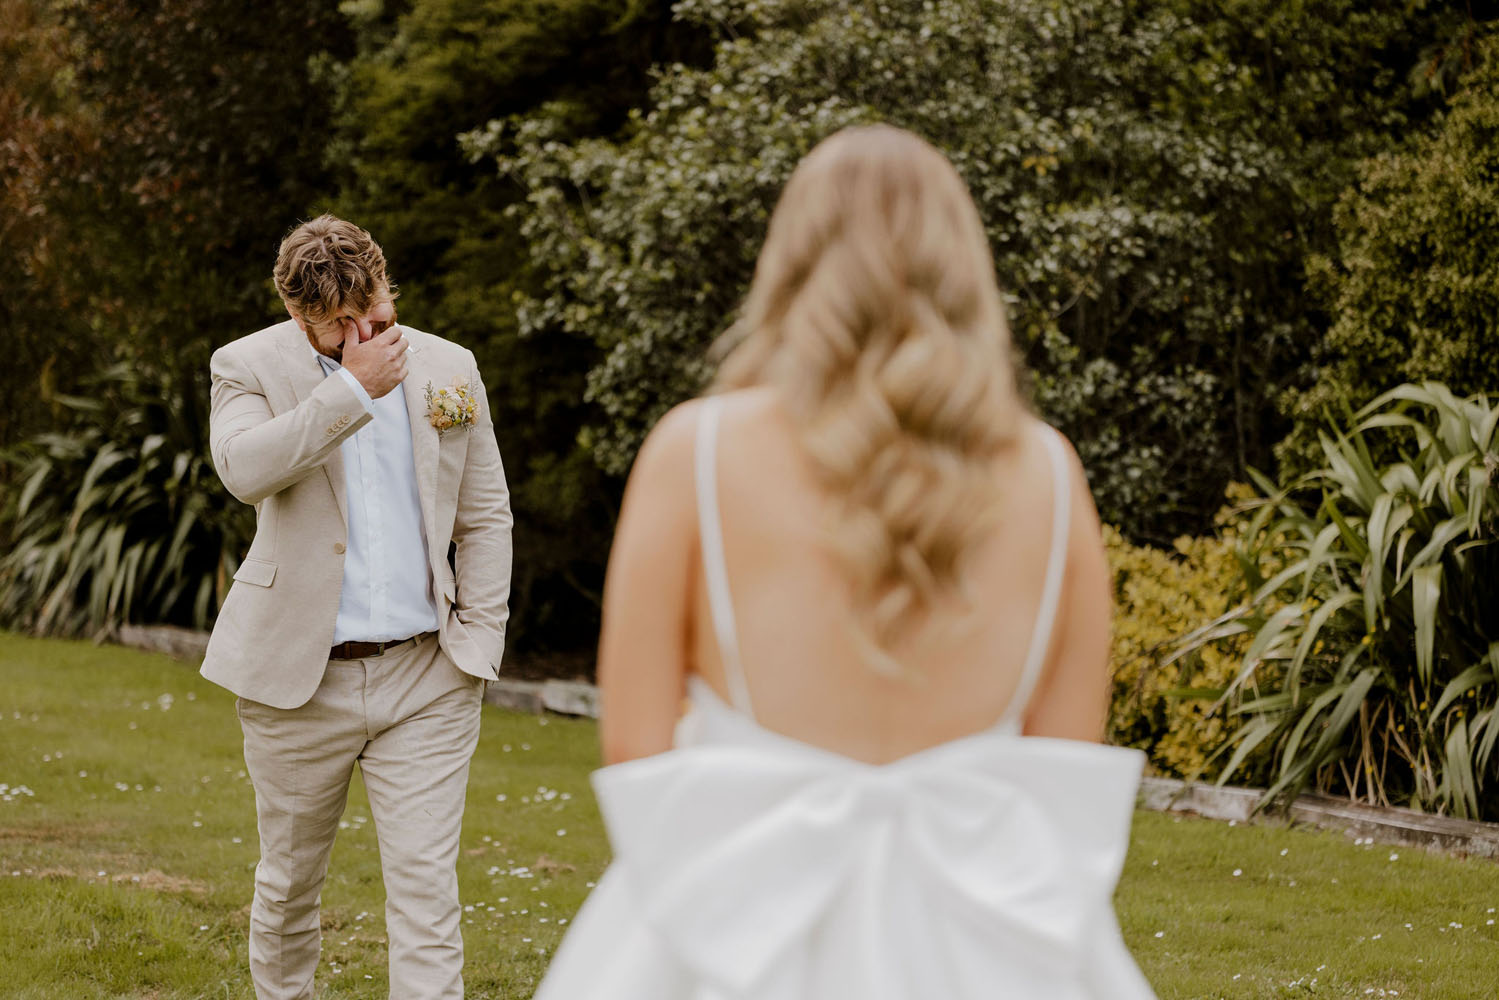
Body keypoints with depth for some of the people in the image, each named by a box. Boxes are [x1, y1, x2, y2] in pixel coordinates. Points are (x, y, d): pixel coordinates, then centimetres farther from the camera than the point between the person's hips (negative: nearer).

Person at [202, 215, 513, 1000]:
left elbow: (485, 516, 11)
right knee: (288, 880, 14)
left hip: (425, 676, 1)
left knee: (426, 888, -7)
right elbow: (244, 469, -24)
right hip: (299, 677, -1)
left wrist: (480, 638, 2)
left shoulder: (449, 368, 5)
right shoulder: (250, 367, -3)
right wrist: (351, 389, -24)